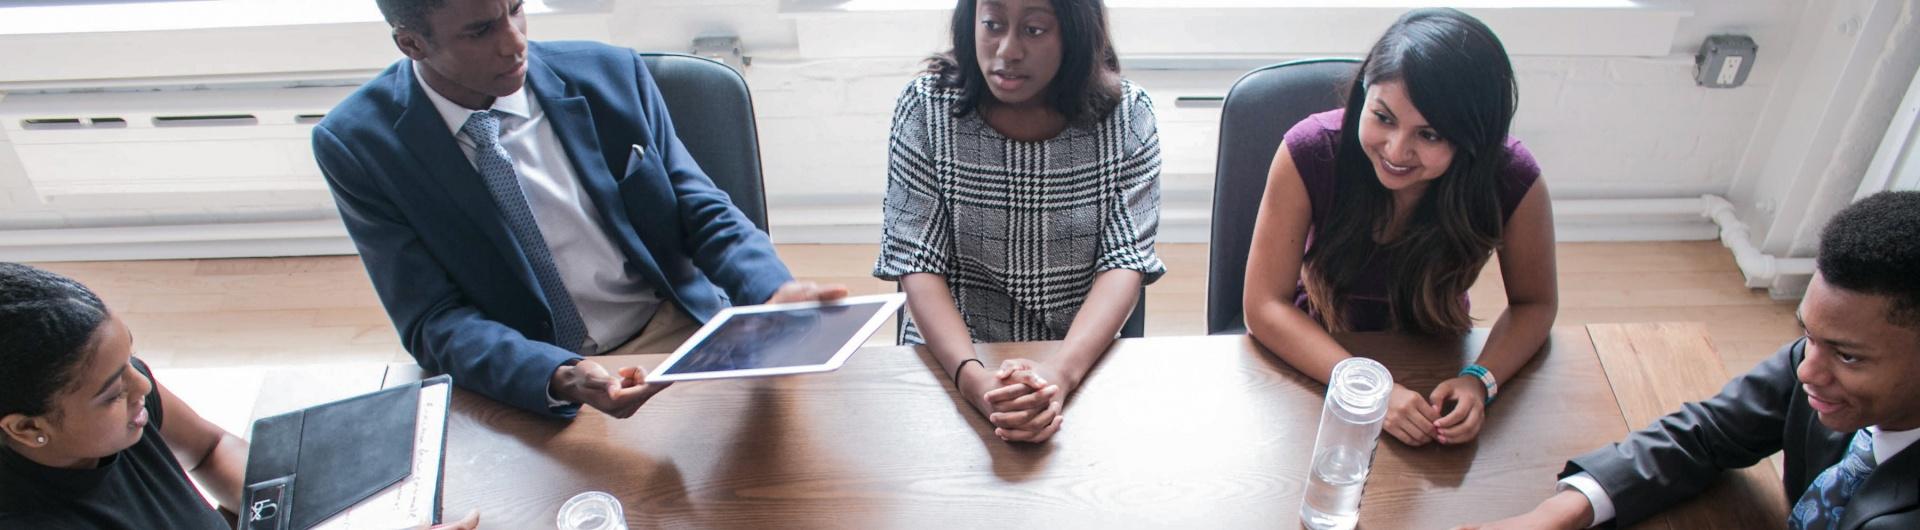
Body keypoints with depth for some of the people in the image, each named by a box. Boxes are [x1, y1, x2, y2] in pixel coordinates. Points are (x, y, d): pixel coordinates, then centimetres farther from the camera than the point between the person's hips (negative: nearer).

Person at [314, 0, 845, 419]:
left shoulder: (611, 74, -3)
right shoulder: (357, 145, -7)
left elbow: (704, 211, 1)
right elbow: (434, 320, -10)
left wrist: (773, 290, -21)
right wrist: (560, 378, -31)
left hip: (678, 334, 1)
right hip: (519, 384, -1)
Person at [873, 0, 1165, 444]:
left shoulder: (1127, 115, -4)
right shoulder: (926, 107, -5)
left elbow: (1126, 261, -9)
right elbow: (917, 263, -9)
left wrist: (1061, 371, -27)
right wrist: (972, 377, -26)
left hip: (1082, 362, 0)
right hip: (949, 367, 0)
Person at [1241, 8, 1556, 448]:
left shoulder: (1512, 179, -21)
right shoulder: (1310, 152, -25)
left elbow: (1533, 304, -4)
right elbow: (1265, 305, -21)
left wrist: (1480, 380, -25)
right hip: (1312, 365, -1)